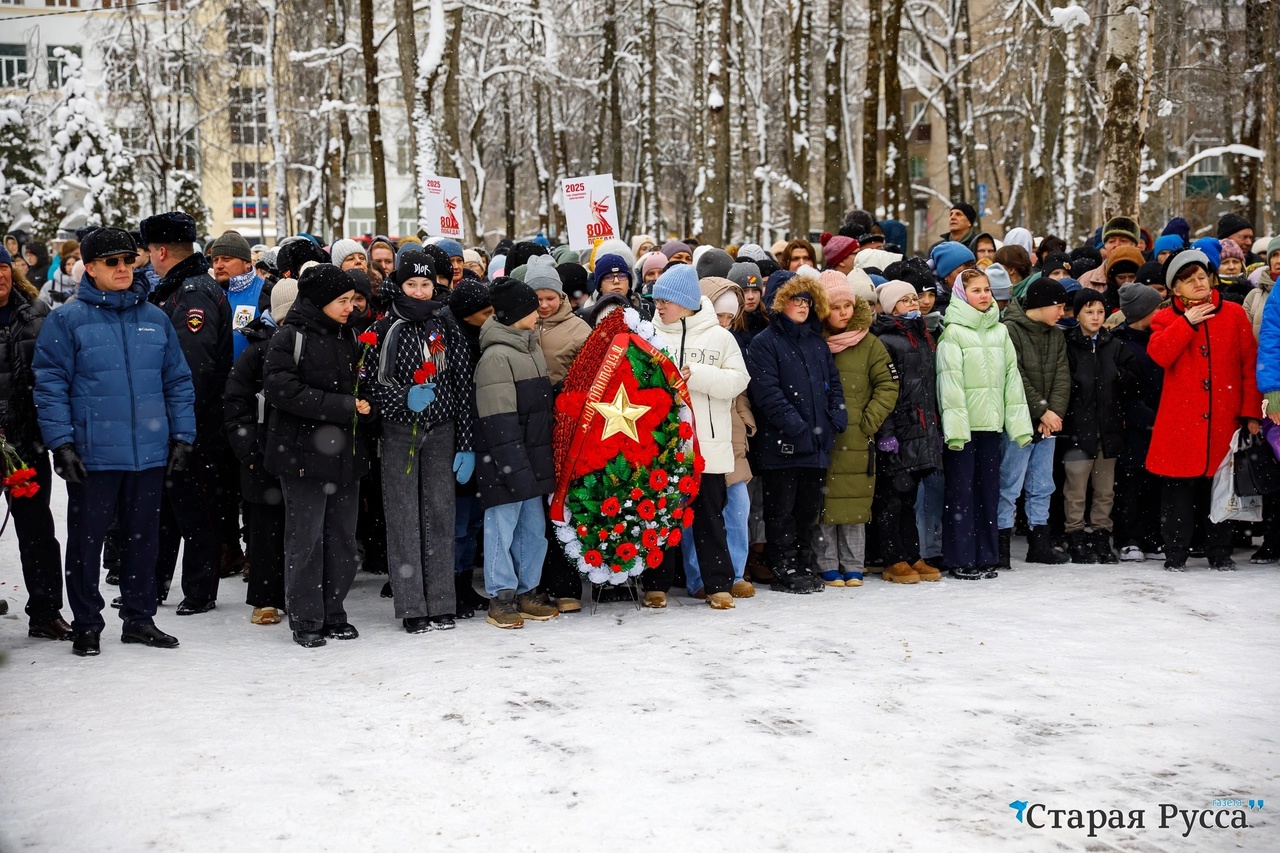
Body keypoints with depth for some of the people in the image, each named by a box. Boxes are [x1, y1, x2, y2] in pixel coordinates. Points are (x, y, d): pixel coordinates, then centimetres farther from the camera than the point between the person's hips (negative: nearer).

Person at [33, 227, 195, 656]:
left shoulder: (156, 319, 10)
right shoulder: (67, 320, -3)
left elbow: (178, 381, 13)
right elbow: (50, 385, -5)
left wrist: (183, 435, 5)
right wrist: (61, 443, -12)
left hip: (150, 453, 4)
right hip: (92, 454, -3)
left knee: (142, 538, 12)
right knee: (87, 540, 5)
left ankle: (139, 618, 23)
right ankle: (86, 625, 17)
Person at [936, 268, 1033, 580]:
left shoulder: (1000, 330, 13)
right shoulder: (954, 332, -5)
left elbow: (1012, 377, 13)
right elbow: (950, 381, -10)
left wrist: (1019, 424, 6)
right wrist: (954, 427, -17)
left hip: (991, 423, 5)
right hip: (963, 424, -5)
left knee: (989, 490, 9)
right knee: (962, 492, -1)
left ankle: (986, 557, 17)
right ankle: (961, 559, 4)